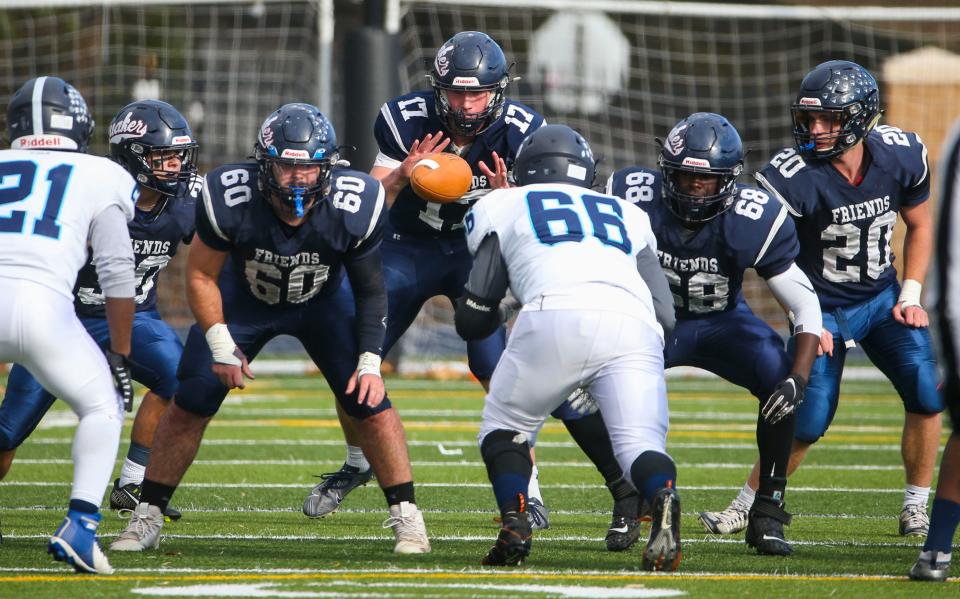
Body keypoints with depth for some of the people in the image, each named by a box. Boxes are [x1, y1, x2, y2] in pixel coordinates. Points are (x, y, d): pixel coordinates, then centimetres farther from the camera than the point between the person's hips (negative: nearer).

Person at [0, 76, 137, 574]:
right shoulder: (99, 178, 17)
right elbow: (117, 273, 11)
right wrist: (119, 356, 17)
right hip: (42, 303, -2)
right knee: (102, 408, 18)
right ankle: (80, 526, 1)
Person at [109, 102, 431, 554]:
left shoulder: (355, 208, -31)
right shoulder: (229, 199, -34)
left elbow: (370, 291, -13)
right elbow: (201, 275, -16)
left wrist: (370, 361, -20)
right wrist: (221, 344, -21)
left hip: (322, 303, 0)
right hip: (244, 298, 0)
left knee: (370, 405, -11)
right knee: (188, 407, -5)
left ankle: (406, 517, 3)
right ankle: (147, 517, 9)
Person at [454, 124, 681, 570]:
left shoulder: (502, 207, 29)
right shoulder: (627, 216, 36)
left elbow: (472, 322, 24)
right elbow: (665, 314, 25)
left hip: (558, 316, -2)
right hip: (633, 326, 2)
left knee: (506, 426, 19)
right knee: (641, 442, -3)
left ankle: (514, 526, -3)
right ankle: (663, 498, -35)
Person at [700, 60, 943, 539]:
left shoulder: (901, 156, -12)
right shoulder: (792, 176, -24)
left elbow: (920, 226, 7)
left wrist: (910, 296, -1)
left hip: (882, 299, 3)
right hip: (823, 309, -3)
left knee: (927, 395, -11)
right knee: (807, 422, -11)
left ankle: (915, 507, 7)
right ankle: (747, 504, 11)